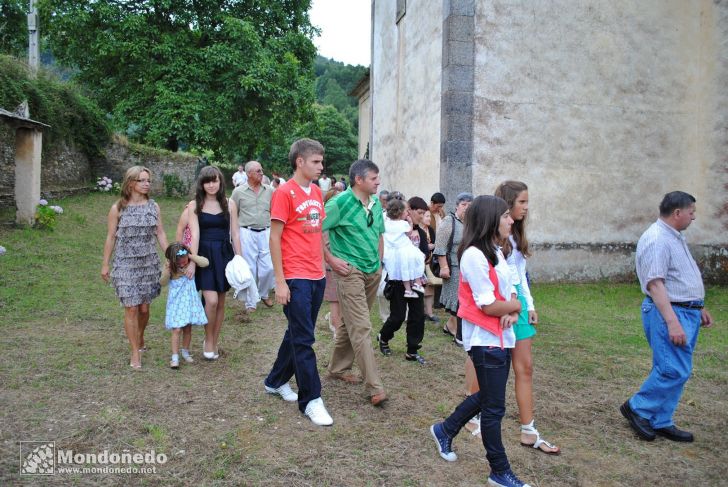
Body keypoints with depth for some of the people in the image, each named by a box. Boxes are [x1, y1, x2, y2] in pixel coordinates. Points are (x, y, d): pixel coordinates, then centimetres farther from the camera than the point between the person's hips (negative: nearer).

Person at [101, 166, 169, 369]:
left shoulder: (153, 207, 4)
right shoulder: (118, 208, -3)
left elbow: (160, 234, 6)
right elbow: (110, 237, 1)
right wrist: (105, 264, 1)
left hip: (149, 263, 3)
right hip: (125, 264, -2)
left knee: (144, 308, 9)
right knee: (131, 308, -4)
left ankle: (140, 340, 36)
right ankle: (135, 352, 7)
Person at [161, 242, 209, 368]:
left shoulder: (191, 262, -7)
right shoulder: (169, 266, -11)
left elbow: (206, 263, -19)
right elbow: (163, 283, -13)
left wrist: (192, 257, -24)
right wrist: (167, 271, -29)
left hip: (189, 300, 2)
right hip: (176, 301, -2)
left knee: (188, 328, 11)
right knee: (177, 329, -8)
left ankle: (185, 352, 28)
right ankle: (175, 356, 0)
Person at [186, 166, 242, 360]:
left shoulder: (229, 204, 4)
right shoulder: (194, 205, -1)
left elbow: (235, 233, 5)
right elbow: (195, 234, -7)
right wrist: (192, 261, -14)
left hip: (224, 254, 2)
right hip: (204, 255, -2)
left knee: (220, 302, 8)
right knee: (211, 300, -13)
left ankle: (214, 342, 23)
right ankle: (208, 340, 10)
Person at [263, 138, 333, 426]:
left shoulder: (316, 192, 12)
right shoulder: (285, 193, -10)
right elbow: (274, 238, -11)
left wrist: (324, 263, 14)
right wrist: (280, 282, -14)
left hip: (317, 276, 8)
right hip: (296, 278, -8)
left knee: (298, 334, 18)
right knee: (304, 340, -1)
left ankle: (276, 381, 35)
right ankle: (311, 400, 9)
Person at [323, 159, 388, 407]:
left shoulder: (376, 203, 8)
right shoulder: (340, 203, -13)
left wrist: (379, 261, 16)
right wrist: (331, 259, -13)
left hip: (373, 272, 7)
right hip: (350, 272, -7)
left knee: (352, 323, 17)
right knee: (361, 328, -9)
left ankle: (338, 367, 33)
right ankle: (374, 388, -7)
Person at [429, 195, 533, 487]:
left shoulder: (496, 252, 10)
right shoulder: (474, 255, -20)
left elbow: (510, 291, 11)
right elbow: (489, 306, -21)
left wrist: (512, 312, -9)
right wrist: (515, 306, -4)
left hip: (502, 337, 9)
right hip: (485, 340, -9)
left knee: (486, 396, 21)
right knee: (494, 408, 4)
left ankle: (445, 431, 38)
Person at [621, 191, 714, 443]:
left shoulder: (676, 237, 16)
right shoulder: (657, 240, -17)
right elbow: (655, 283, -24)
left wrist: (699, 308, 26)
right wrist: (672, 322, -28)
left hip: (686, 312, 11)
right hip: (669, 312, -10)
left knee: (676, 371, 12)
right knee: (675, 371, -10)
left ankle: (661, 422, 20)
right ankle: (637, 408, 7)